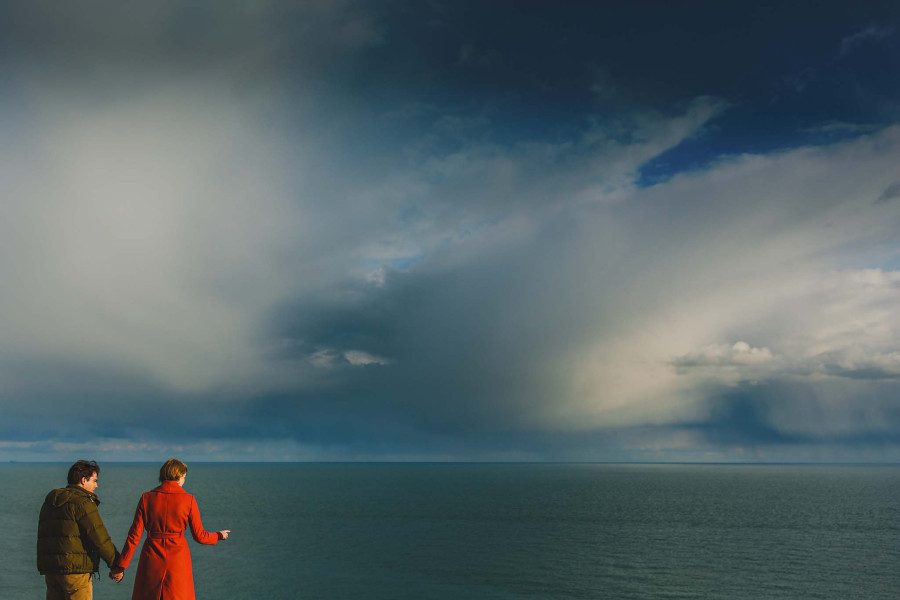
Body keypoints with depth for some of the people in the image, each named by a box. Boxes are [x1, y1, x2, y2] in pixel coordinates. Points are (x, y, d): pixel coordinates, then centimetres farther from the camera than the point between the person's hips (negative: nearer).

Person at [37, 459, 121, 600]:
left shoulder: (50, 502, 16)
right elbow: (100, 537, -14)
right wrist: (116, 564, -7)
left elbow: (43, 536, 17)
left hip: (49, 568, 8)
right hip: (75, 567, -8)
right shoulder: (82, 502, -11)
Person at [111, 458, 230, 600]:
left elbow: (134, 535, -2)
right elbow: (199, 536, -1)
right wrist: (219, 535, 18)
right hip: (178, 559, -2)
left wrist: (121, 565, 7)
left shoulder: (147, 498, -2)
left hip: (152, 559, 2)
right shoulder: (188, 500, -6)